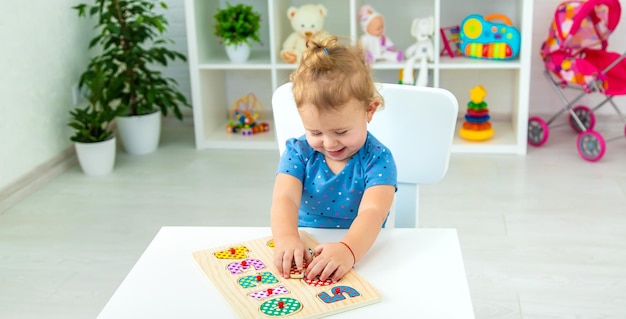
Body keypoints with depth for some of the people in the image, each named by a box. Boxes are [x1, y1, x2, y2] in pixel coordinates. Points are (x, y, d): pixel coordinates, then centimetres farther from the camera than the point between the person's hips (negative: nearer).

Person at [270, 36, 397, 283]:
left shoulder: (377, 159, -10)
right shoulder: (298, 152, -2)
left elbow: (373, 211, -25)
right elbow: (284, 198, -17)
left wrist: (348, 249, -46)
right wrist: (287, 237, -38)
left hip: (358, 255, -2)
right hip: (304, 252, 2)